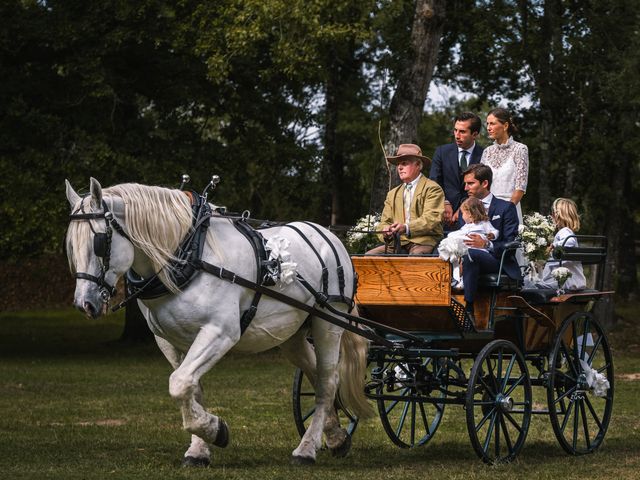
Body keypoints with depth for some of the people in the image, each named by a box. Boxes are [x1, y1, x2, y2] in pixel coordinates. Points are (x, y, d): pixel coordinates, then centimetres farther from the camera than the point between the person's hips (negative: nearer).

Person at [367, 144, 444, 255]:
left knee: (416, 254, -40)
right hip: (398, 244, 6)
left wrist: (406, 228, -28)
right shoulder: (393, 194, 23)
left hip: (423, 242, -6)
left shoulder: (432, 189, 2)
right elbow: (384, 223, 16)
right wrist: (386, 232, -11)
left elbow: (430, 219, -11)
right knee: (369, 255, -18)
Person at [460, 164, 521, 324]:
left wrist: (486, 244, -22)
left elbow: (511, 245, -4)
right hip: (471, 260, 4)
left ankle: (468, 311, -40)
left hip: (498, 262, -4)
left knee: (471, 254, -36)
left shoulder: (505, 208, 5)